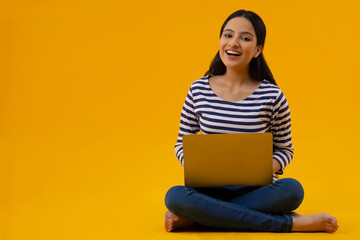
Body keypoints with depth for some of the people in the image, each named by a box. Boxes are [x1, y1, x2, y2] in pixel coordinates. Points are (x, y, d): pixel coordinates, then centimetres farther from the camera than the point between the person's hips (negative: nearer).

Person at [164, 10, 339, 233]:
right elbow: (183, 144, 9)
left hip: (256, 191, -1)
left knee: (292, 189, -32)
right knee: (175, 195, -32)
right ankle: (289, 223, -26)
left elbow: (284, 149, 7)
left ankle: (194, 218, -26)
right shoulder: (199, 90, 2)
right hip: (211, 190, 1)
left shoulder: (272, 97, -3)